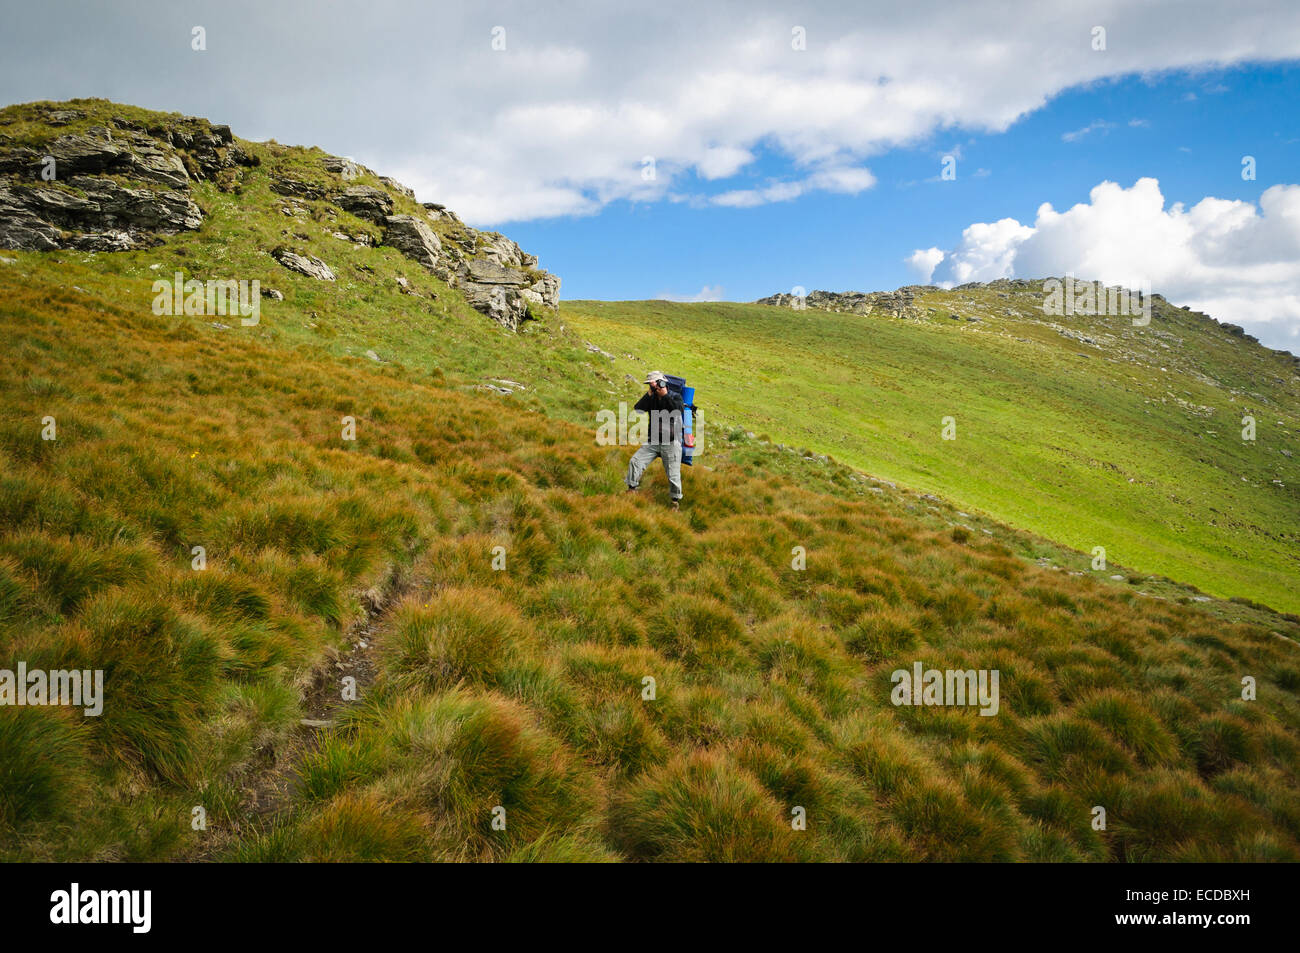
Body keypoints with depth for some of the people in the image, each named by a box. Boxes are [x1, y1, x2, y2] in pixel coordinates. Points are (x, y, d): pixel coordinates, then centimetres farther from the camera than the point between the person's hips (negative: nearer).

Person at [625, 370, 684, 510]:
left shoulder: (674, 398, -1)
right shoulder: (651, 399, 8)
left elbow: (680, 411, -22)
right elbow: (637, 409, -8)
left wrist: (665, 395, -19)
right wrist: (649, 393, -15)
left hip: (671, 443, -3)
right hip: (652, 441, 4)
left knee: (673, 474, -3)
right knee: (635, 461, -8)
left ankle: (676, 501, 13)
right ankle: (631, 489, 6)